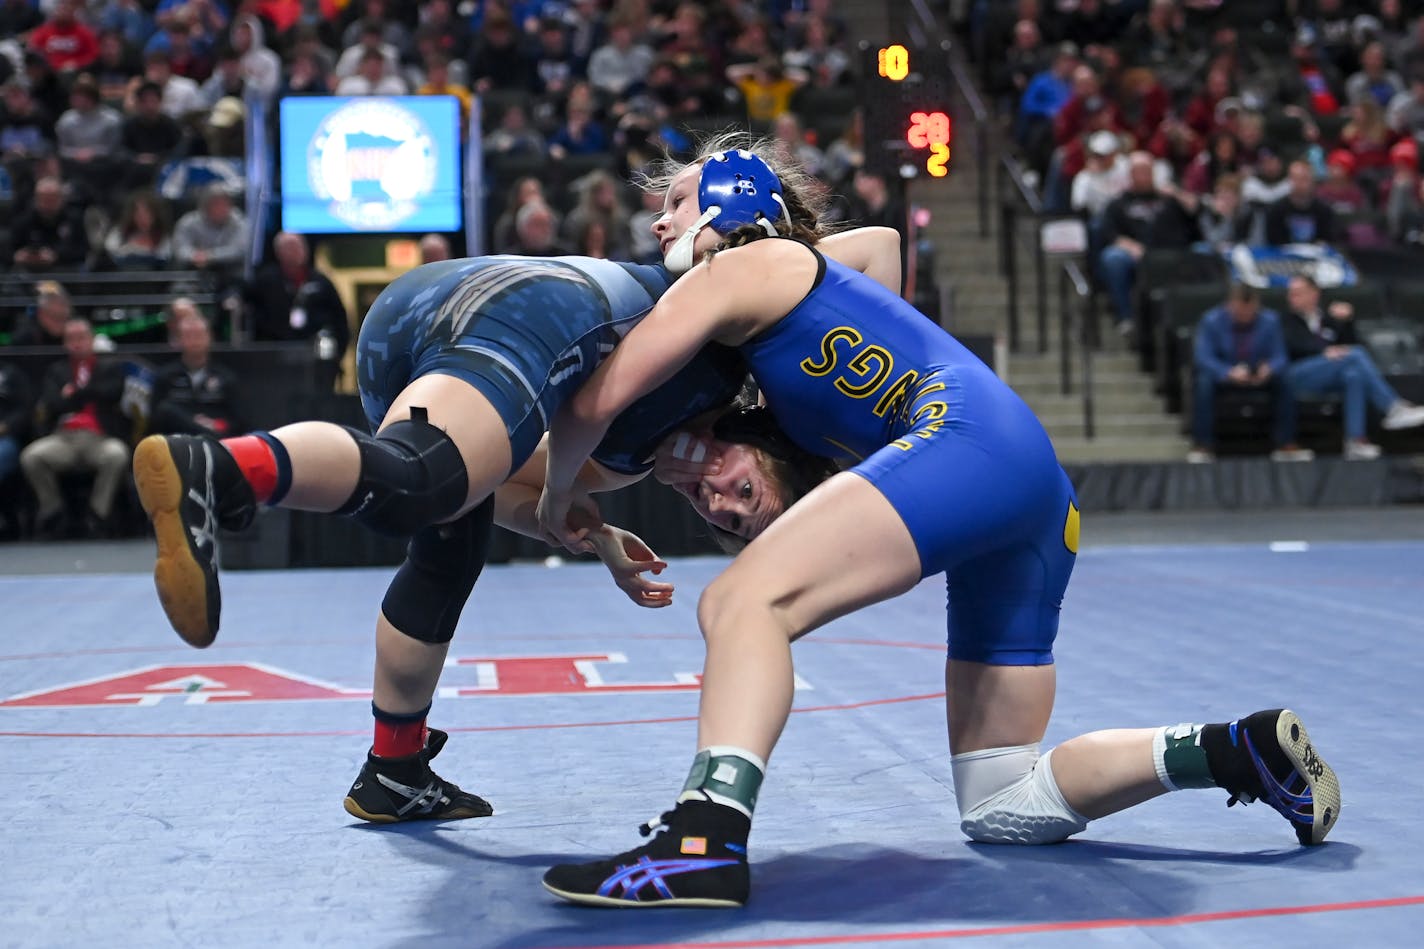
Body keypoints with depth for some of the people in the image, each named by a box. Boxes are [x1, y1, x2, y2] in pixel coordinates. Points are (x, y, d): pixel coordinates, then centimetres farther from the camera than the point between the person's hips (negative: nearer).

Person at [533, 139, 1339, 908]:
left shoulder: (738, 268, 8)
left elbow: (597, 401, 0)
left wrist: (560, 494, 19)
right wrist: (771, 516, 10)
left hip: (968, 438, -10)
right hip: (1043, 496, 10)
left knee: (740, 600, -23)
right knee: (1000, 808, 14)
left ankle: (706, 838, -41)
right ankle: (1237, 748, 10)